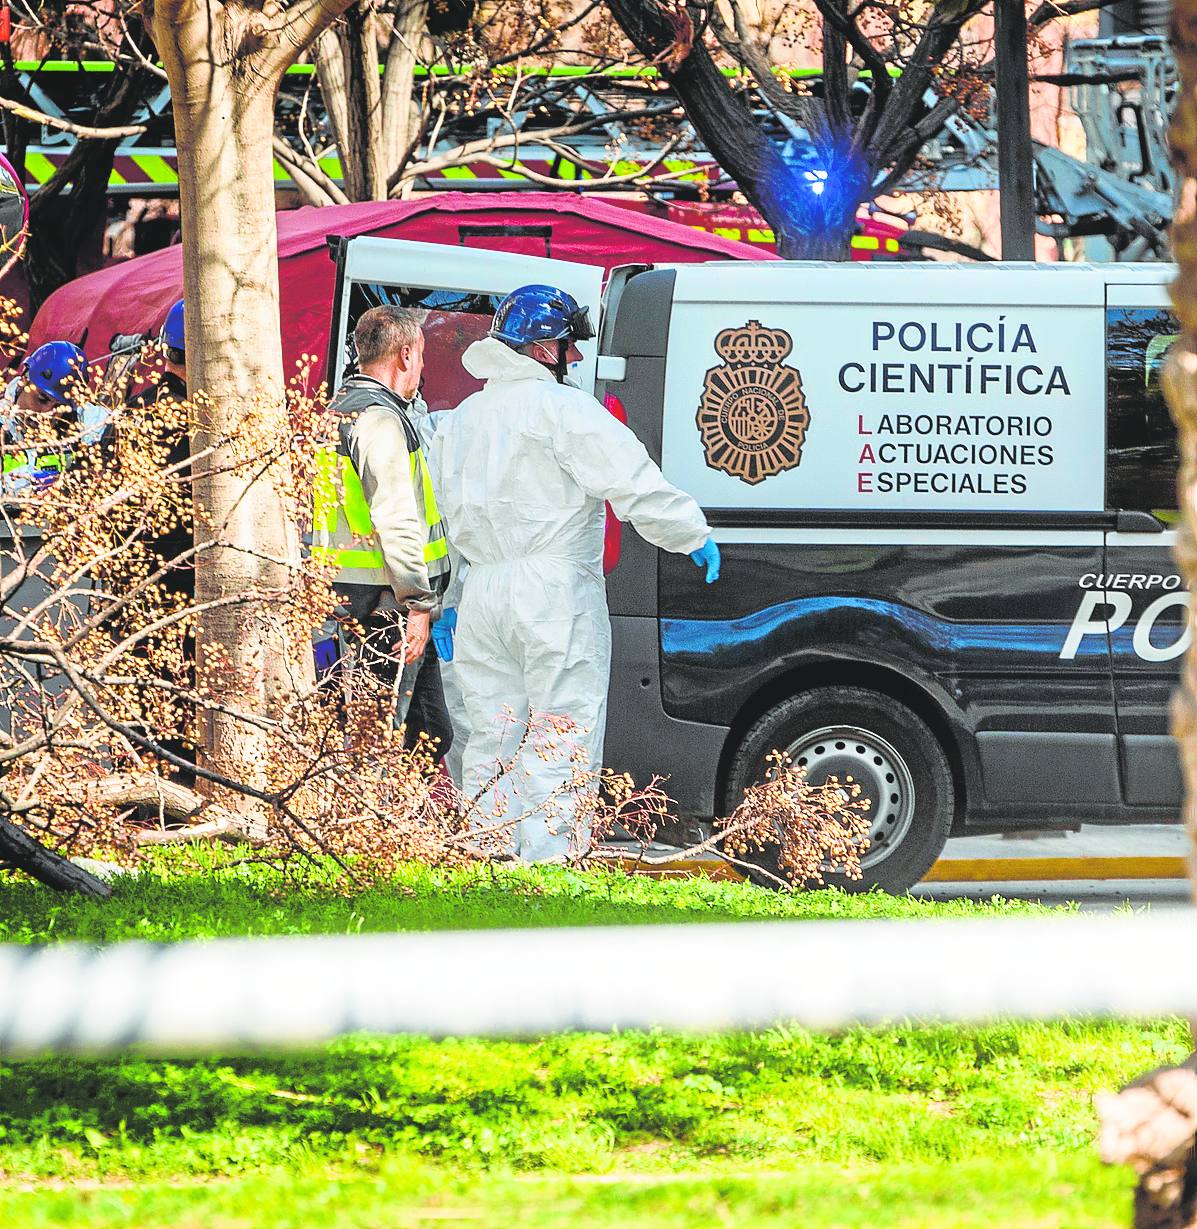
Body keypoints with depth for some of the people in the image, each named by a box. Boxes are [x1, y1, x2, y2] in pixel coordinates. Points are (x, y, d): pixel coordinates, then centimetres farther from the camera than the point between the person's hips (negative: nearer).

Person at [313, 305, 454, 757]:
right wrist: (419, 602, -20)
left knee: (432, 733, 14)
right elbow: (396, 520, -22)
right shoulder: (380, 418, -16)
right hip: (385, 606, -10)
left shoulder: (340, 410, 18)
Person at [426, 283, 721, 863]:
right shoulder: (562, 409, -10)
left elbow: (450, 511, 23)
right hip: (555, 595, -7)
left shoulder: (458, 420, 17)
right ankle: (547, 864, -12)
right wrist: (693, 534, -6)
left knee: (493, 738, 12)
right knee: (562, 738, -6)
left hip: (483, 592, 7)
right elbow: (634, 483, -15)